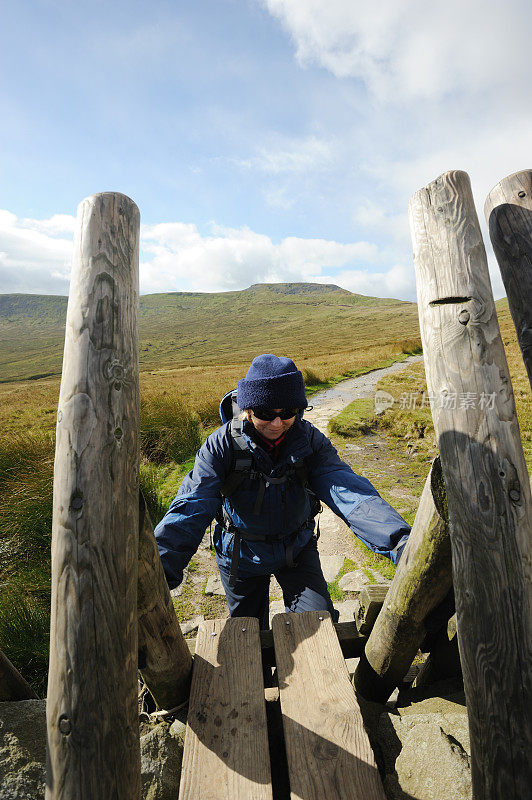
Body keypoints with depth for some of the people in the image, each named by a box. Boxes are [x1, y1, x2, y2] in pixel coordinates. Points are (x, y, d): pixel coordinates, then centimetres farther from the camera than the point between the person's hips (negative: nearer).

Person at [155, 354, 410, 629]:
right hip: (241, 556, 0)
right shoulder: (222, 444, -24)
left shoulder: (311, 441, -19)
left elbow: (348, 491, -31)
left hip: (297, 549, 1)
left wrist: (401, 544, -47)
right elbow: (191, 509, -30)